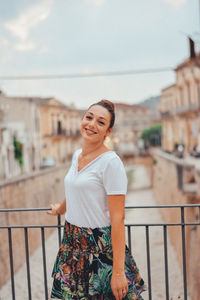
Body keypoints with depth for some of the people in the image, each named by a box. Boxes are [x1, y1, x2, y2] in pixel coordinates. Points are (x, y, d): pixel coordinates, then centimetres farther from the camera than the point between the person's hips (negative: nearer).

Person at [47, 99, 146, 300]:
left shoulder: (111, 162, -17)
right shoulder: (77, 155, 6)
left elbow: (117, 219, -19)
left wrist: (118, 271, -21)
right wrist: (60, 209, 45)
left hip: (100, 249, -7)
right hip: (72, 245, 7)